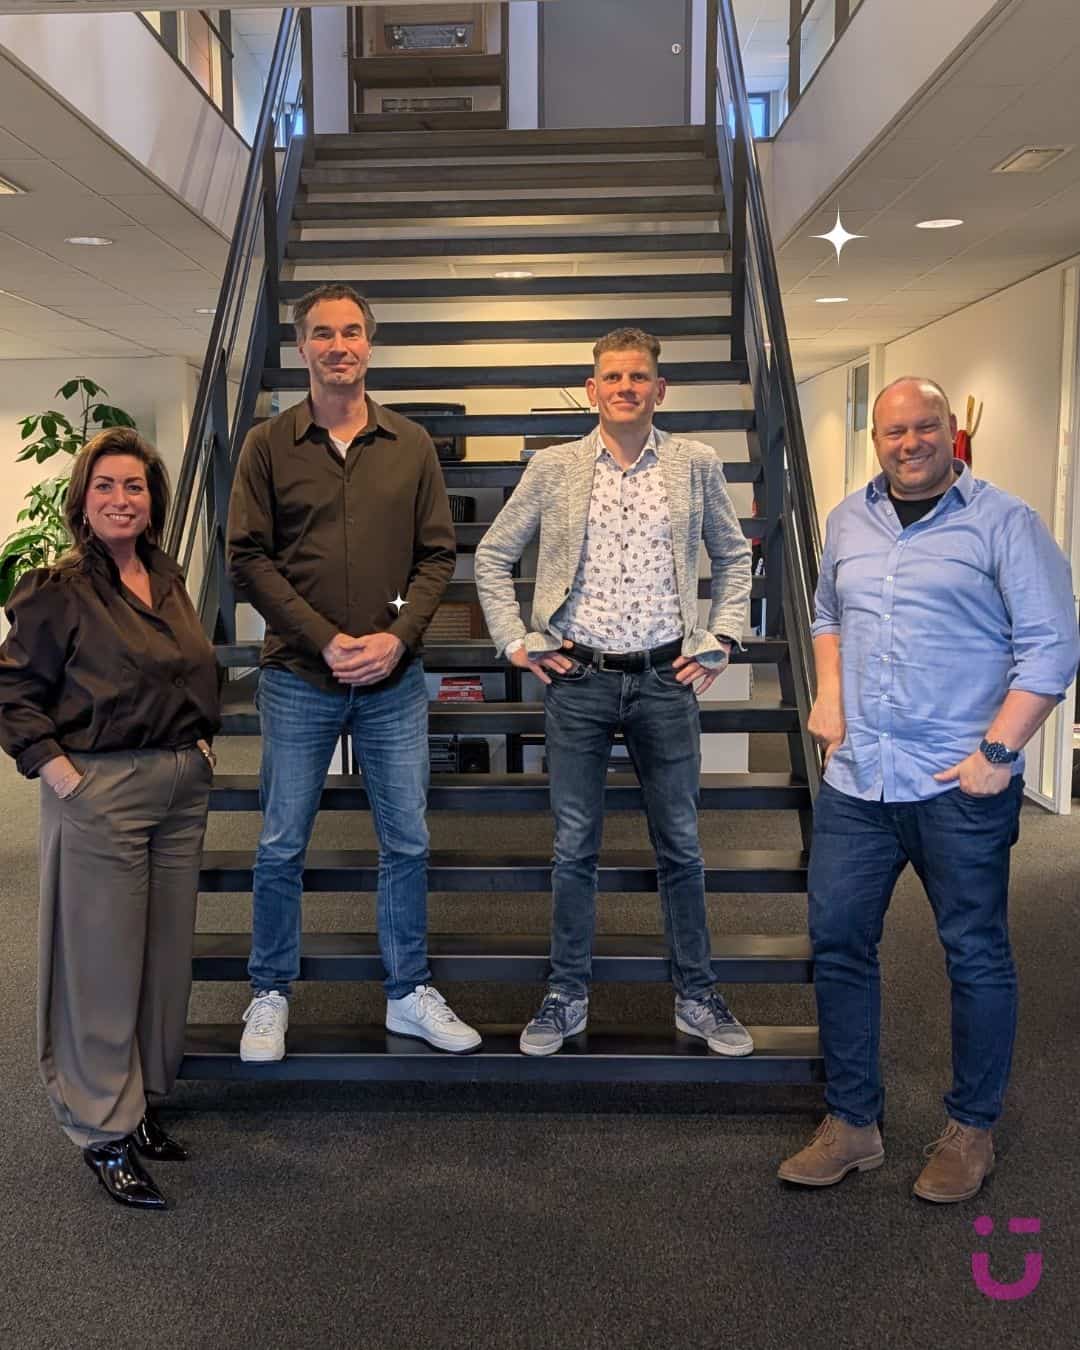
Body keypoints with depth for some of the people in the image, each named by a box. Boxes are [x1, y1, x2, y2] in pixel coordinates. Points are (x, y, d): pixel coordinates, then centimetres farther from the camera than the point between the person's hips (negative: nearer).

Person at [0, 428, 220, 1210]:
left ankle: (142, 1104, 31)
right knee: (105, 967, 2)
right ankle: (105, 1132, 17)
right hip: (102, 794, -6)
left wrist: (201, 744, 11)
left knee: (167, 957, 14)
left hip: (183, 792, 7)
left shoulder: (170, 581, 10)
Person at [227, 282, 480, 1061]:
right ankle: (271, 996, 25)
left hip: (394, 678, 2)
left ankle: (409, 994, 24)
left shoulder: (411, 445, 6)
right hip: (299, 677, -1)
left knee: (407, 842, 8)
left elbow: (438, 555, 5)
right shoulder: (269, 445, 1)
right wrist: (326, 640, -13)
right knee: (283, 845, 7)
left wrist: (396, 637, -10)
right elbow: (249, 559, -4)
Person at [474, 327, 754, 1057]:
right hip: (578, 679, 0)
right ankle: (567, 997, 22)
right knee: (575, 846, 7)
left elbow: (734, 555, 14)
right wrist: (515, 641, 0)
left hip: (666, 678, 1)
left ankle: (697, 996, 25)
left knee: (681, 846, 9)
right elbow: (493, 556, 9)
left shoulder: (697, 464, 3)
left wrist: (720, 640, 4)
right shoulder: (553, 468, 2)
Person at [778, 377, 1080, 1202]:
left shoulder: (1003, 522, -4)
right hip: (856, 780, 5)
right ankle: (853, 1122, 24)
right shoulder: (848, 521, 12)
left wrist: (998, 751, -14)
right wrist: (829, 692, 11)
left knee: (976, 956, 8)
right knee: (838, 943, 8)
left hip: (958, 789, -5)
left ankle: (972, 1129, 27)